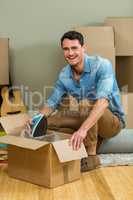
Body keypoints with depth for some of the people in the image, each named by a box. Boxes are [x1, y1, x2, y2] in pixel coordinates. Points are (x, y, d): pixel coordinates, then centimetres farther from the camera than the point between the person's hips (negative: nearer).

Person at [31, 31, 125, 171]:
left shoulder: (102, 65, -23)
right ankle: (93, 141, -7)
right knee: (48, 122, -6)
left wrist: (83, 129, -49)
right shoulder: (64, 75, -4)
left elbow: (103, 100, -37)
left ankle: (91, 155, -22)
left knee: (87, 102, -35)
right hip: (86, 121, 6)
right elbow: (52, 102, 3)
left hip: (113, 121, -6)